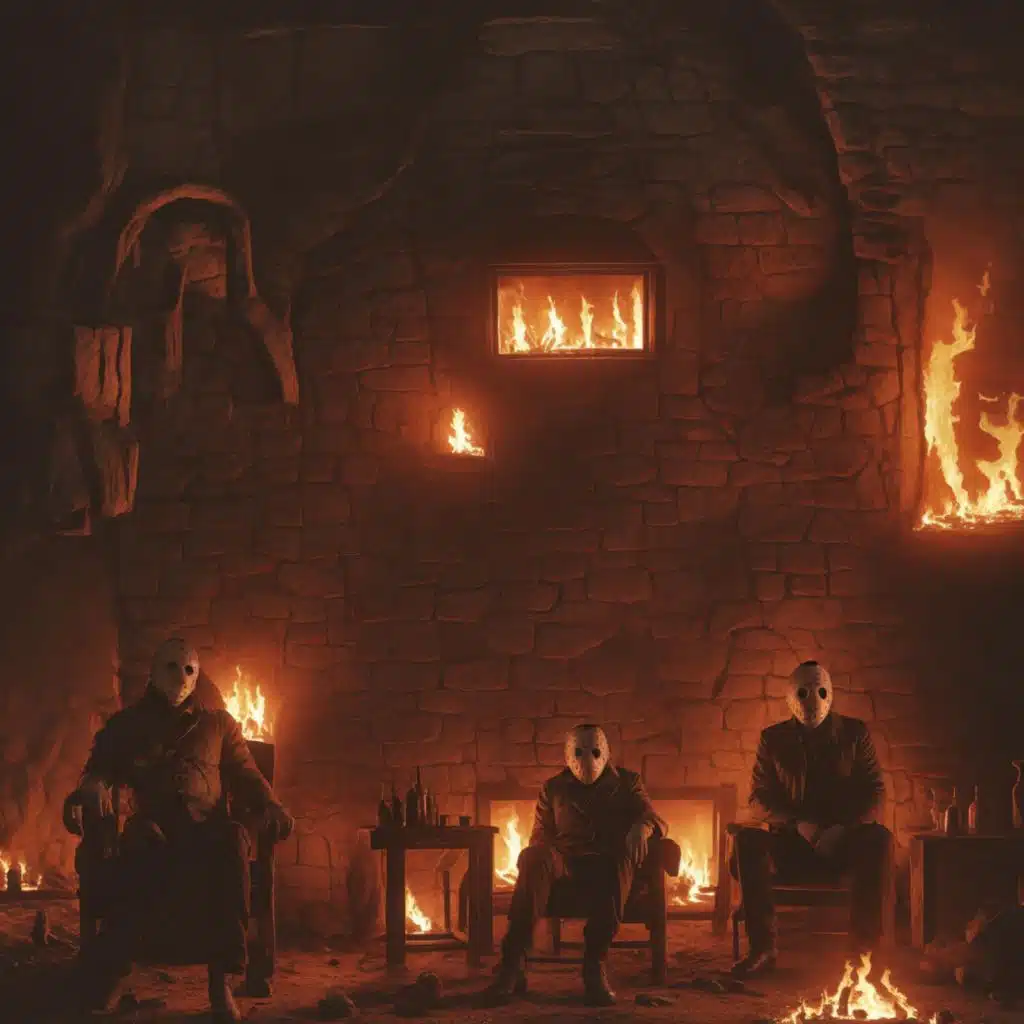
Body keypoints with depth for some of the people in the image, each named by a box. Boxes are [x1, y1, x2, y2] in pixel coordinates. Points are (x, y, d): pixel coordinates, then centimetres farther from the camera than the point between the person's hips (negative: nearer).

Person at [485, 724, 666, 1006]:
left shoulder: (626, 783, 19)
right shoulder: (553, 788, 22)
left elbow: (655, 820, 7)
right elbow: (540, 837, 18)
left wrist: (643, 826, -19)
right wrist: (539, 859, -8)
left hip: (610, 865, -1)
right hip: (565, 862, 1)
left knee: (619, 861, -40)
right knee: (533, 856, -35)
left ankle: (595, 966, -41)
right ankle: (513, 965, -43)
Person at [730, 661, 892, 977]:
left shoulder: (854, 734, 7)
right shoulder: (774, 739, 8)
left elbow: (874, 793, 3)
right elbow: (759, 799, 4)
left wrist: (842, 828, -15)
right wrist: (798, 824, -15)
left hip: (842, 842, -1)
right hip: (791, 843, 1)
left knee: (879, 839, -33)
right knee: (747, 839, -29)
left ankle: (864, 947, -31)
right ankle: (763, 946, -27)